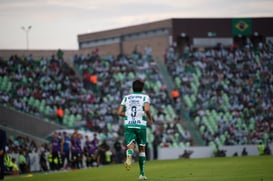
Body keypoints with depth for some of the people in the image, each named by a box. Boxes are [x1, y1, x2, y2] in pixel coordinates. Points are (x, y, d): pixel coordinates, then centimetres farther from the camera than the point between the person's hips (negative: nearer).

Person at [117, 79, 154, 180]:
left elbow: (119, 112, 8)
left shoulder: (126, 97, 14)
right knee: (142, 149, 14)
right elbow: (147, 109, -15)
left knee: (130, 147, -8)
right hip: (140, 125, -1)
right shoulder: (145, 97, 4)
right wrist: (150, 119, 2)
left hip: (128, 125, 1)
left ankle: (129, 156, -46)